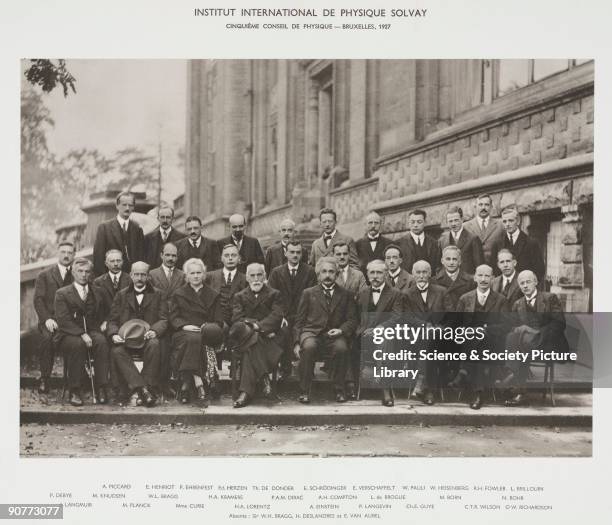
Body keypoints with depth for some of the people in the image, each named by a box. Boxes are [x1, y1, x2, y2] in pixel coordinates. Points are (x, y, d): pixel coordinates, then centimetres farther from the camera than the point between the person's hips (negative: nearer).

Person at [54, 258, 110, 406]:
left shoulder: (96, 293, 19)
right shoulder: (62, 293, 5)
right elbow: (63, 320, -8)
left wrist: (92, 333, -6)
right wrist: (82, 334, -22)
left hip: (91, 332, 3)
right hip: (68, 335, -3)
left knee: (101, 341, -31)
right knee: (78, 344, -37)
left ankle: (101, 388, -30)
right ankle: (74, 391, -28)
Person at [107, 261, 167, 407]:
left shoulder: (157, 295, 15)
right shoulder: (121, 295, 19)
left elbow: (163, 320, 5)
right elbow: (113, 320, 12)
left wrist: (154, 331, -17)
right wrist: (114, 334, -10)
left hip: (147, 336, -1)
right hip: (125, 337, 1)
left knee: (154, 345, -36)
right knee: (116, 351, -32)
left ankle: (148, 387, -32)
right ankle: (141, 389, -38)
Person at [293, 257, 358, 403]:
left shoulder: (345, 295, 17)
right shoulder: (308, 293, 16)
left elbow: (352, 320, 10)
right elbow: (299, 321, 12)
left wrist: (341, 330, -11)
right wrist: (297, 342, -3)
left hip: (334, 335, 0)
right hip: (311, 332, 0)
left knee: (341, 348, -34)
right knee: (309, 347, -35)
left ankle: (339, 390, -17)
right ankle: (304, 391, -23)